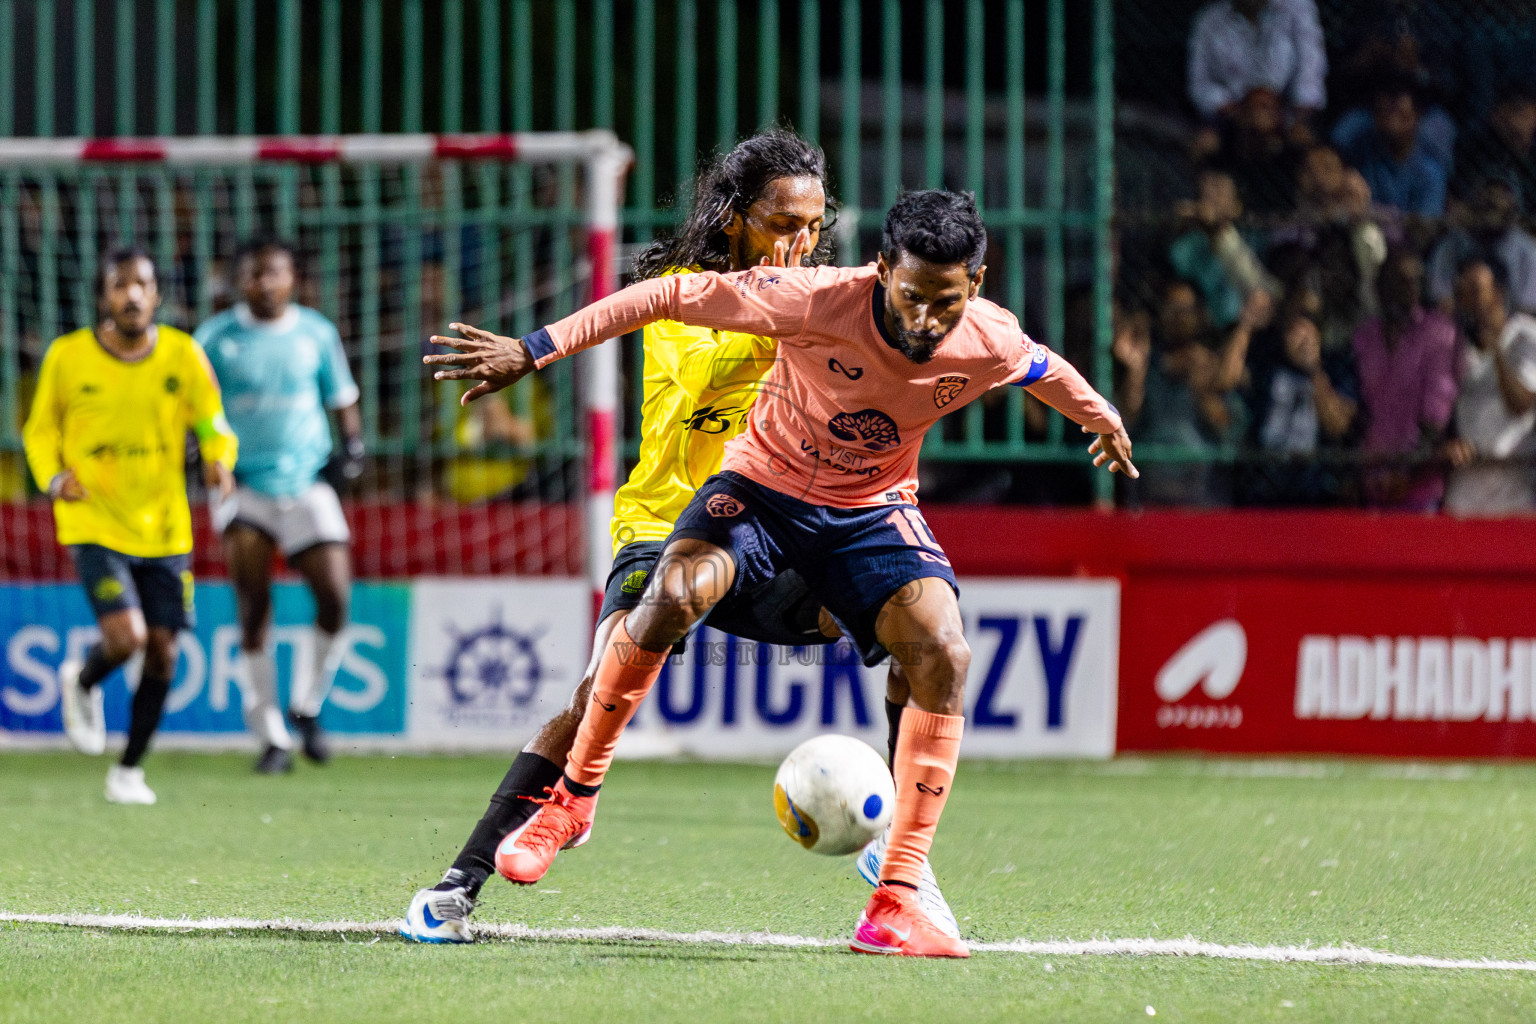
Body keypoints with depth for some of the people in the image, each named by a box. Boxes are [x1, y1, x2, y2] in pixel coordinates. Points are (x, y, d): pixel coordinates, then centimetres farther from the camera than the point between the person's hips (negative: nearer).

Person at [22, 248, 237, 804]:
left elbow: (213, 424, 5)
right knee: (126, 636, -19)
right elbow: (40, 430, 8)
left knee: (162, 649, 3)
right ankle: (82, 682, 17)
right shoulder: (67, 356, -5)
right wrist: (54, 477, -11)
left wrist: (219, 460, -17)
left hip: (164, 528, 3)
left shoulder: (183, 355, -2)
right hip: (94, 523, -3)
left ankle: (130, 769, 22)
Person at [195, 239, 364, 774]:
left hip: (308, 483, 2)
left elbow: (342, 398, 18)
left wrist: (352, 446, 1)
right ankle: (271, 736, 0)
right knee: (253, 610, -8)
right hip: (244, 485, -2)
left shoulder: (317, 333, 7)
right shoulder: (216, 338, 1)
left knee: (335, 598, -10)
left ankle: (306, 708, 14)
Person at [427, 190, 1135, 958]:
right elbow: (670, 296, -24)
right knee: (673, 593, -31)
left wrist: (1100, 418, 29)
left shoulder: (992, 344, -19)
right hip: (764, 484, -2)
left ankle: (895, 902, -15)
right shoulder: (815, 301, -30)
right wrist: (533, 351, -25)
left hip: (872, 510, 2)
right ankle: (573, 800, -9)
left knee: (944, 656, -22)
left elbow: (1043, 370, 7)